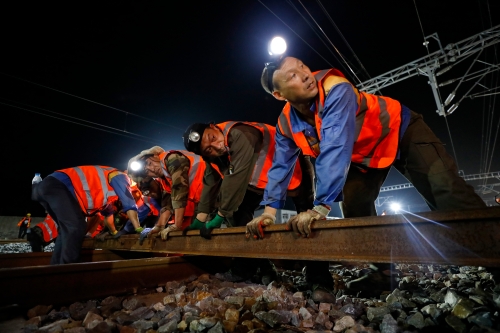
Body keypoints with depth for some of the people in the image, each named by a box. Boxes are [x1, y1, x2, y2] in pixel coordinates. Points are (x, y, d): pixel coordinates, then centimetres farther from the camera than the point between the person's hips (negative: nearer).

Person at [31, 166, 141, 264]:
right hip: (57, 185, -10)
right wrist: (139, 228, -4)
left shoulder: (110, 190, 27)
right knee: (76, 227, -15)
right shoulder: (119, 176, 0)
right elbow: (129, 205, -8)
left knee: (68, 229, 17)